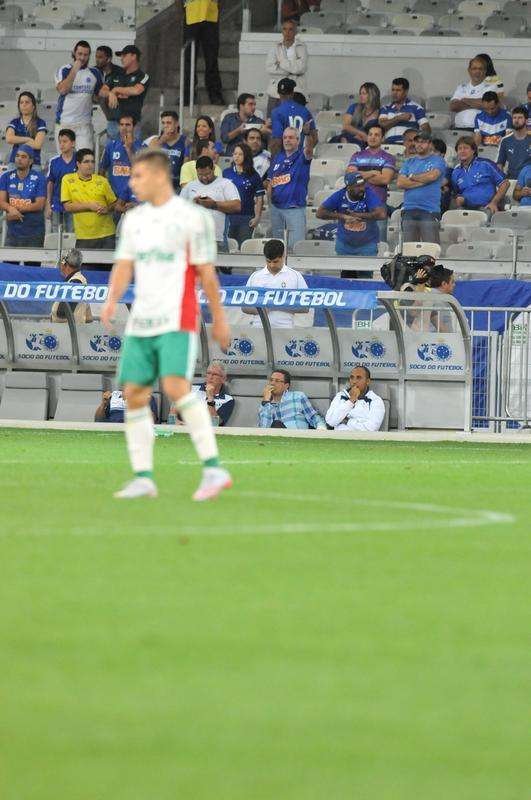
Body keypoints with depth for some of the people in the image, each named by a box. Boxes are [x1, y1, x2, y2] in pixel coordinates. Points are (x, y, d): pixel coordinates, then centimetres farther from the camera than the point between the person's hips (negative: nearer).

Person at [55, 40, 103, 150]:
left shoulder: (95, 73, 10)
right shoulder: (64, 71, 1)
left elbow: (100, 92, 16)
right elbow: (62, 90, -14)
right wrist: (74, 70, -15)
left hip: (84, 124, 1)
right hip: (64, 123, -1)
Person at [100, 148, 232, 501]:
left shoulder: (191, 217, -4)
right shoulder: (133, 219, 14)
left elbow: (206, 271, -3)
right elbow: (125, 264, 11)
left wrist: (219, 319, 1)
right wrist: (112, 300, -7)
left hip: (177, 320, -7)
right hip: (141, 322, 7)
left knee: (176, 386, -22)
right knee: (134, 394, 2)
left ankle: (213, 469, -21)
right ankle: (143, 478, 8)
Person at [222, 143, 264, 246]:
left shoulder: (253, 176, 3)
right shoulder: (226, 173, 8)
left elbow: (259, 199, 3)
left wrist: (257, 217, -7)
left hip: (246, 218, -2)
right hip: (228, 217, 2)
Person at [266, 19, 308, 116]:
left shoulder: (301, 48, 4)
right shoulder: (275, 48, 11)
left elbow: (301, 68, -10)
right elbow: (269, 69, -3)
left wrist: (281, 62, -4)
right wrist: (290, 71, -8)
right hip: (275, 93, 2)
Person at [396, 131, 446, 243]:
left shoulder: (437, 160, 7)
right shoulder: (409, 163, 18)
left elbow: (432, 175, -13)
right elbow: (400, 183, 4)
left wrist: (412, 177, 2)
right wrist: (422, 181, -5)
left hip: (429, 211, -4)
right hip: (409, 210, 4)